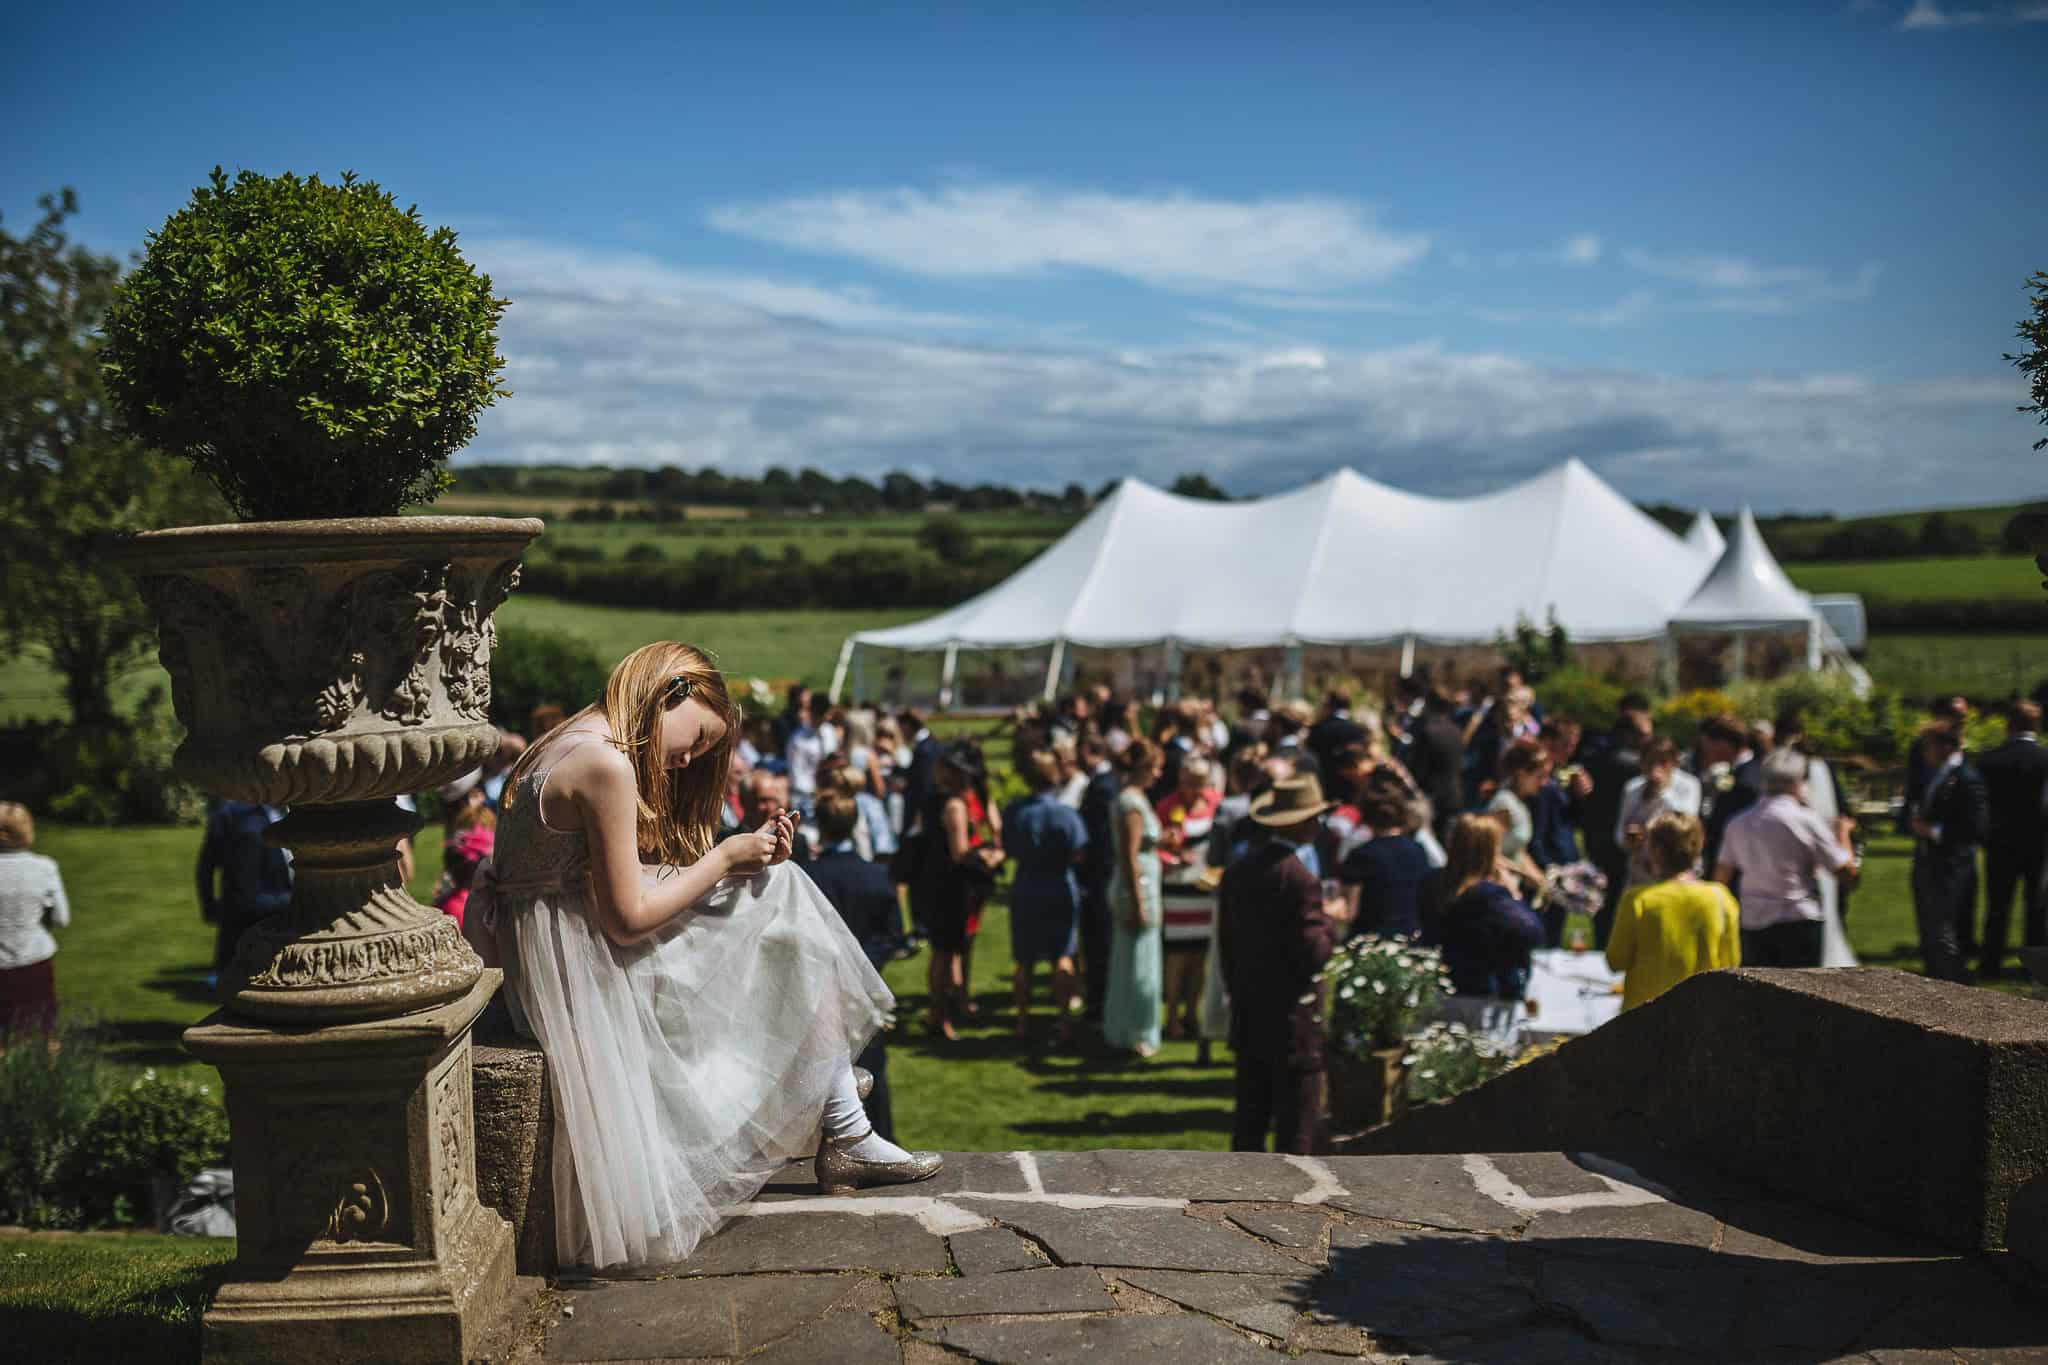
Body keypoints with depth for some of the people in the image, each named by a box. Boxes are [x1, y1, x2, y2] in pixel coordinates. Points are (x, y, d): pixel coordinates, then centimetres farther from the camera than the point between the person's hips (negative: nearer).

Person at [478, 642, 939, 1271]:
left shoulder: (579, 746, 11)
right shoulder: (606, 764, -21)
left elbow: (639, 886, 8)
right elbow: (628, 918, -20)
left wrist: (746, 855, 0)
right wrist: (725, 858, -9)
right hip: (579, 969, -10)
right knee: (801, 954, 0)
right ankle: (845, 1135, 13)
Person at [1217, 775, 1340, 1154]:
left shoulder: (1238, 870, 5)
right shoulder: (1301, 878, -18)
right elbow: (1314, 952, -19)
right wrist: (1330, 918, -1)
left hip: (1248, 1015, 7)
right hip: (1292, 1019, -7)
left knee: (1249, 1118, 15)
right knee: (1297, 1124, 2)